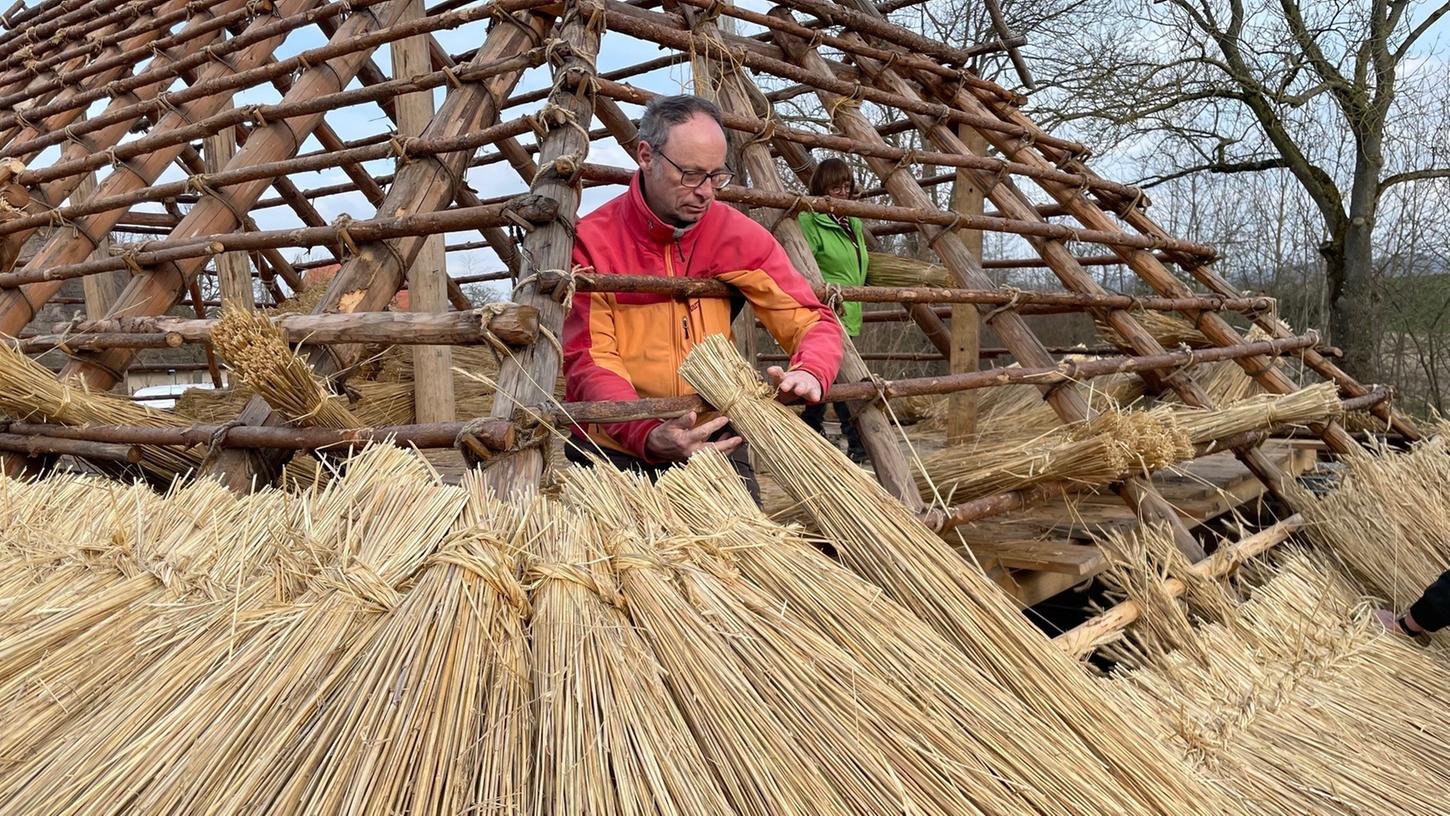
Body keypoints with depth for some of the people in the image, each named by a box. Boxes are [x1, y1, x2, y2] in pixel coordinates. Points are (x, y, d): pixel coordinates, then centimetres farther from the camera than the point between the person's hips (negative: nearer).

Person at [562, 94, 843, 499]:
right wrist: (648, 435, -34)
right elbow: (589, 359, -17)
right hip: (617, 448, -2)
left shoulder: (737, 234, -4)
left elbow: (814, 319, -2)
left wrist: (809, 370, -26)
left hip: (713, 437, 2)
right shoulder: (593, 241, -12)